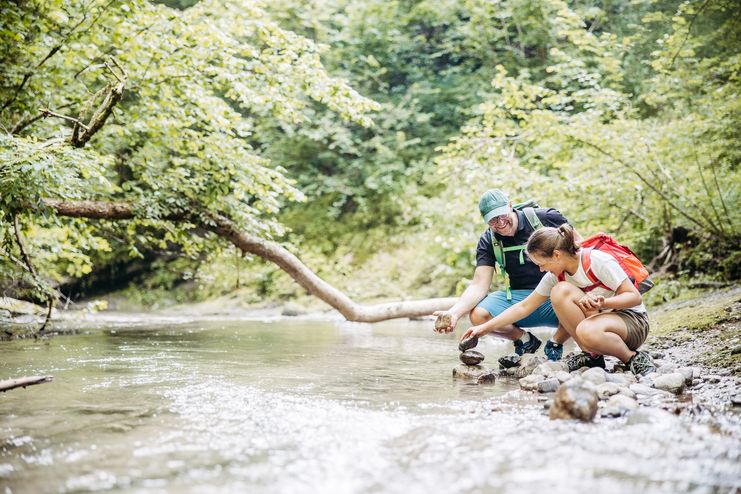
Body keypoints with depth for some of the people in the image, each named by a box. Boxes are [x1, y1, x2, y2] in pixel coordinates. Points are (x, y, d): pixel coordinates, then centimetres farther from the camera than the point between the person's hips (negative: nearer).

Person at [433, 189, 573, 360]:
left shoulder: (544, 218, -8)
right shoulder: (488, 241, -1)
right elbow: (479, 286, -8)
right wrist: (454, 313, -26)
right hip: (519, 296, 2)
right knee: (478, 315, -25)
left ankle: (555, 345, -3)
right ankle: (525, 340, 6)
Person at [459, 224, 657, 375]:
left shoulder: (599, 261, -21)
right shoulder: (556, 276, -1)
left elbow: (635, 297, -19)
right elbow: (524, 307, 4)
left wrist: (602, 302, -36)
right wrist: (484, 328, -2)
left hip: (634, 322, -6)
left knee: (587, 331, -40)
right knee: (560, 292, -20)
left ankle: (634, 358, -12)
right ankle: (591, 355, -10)